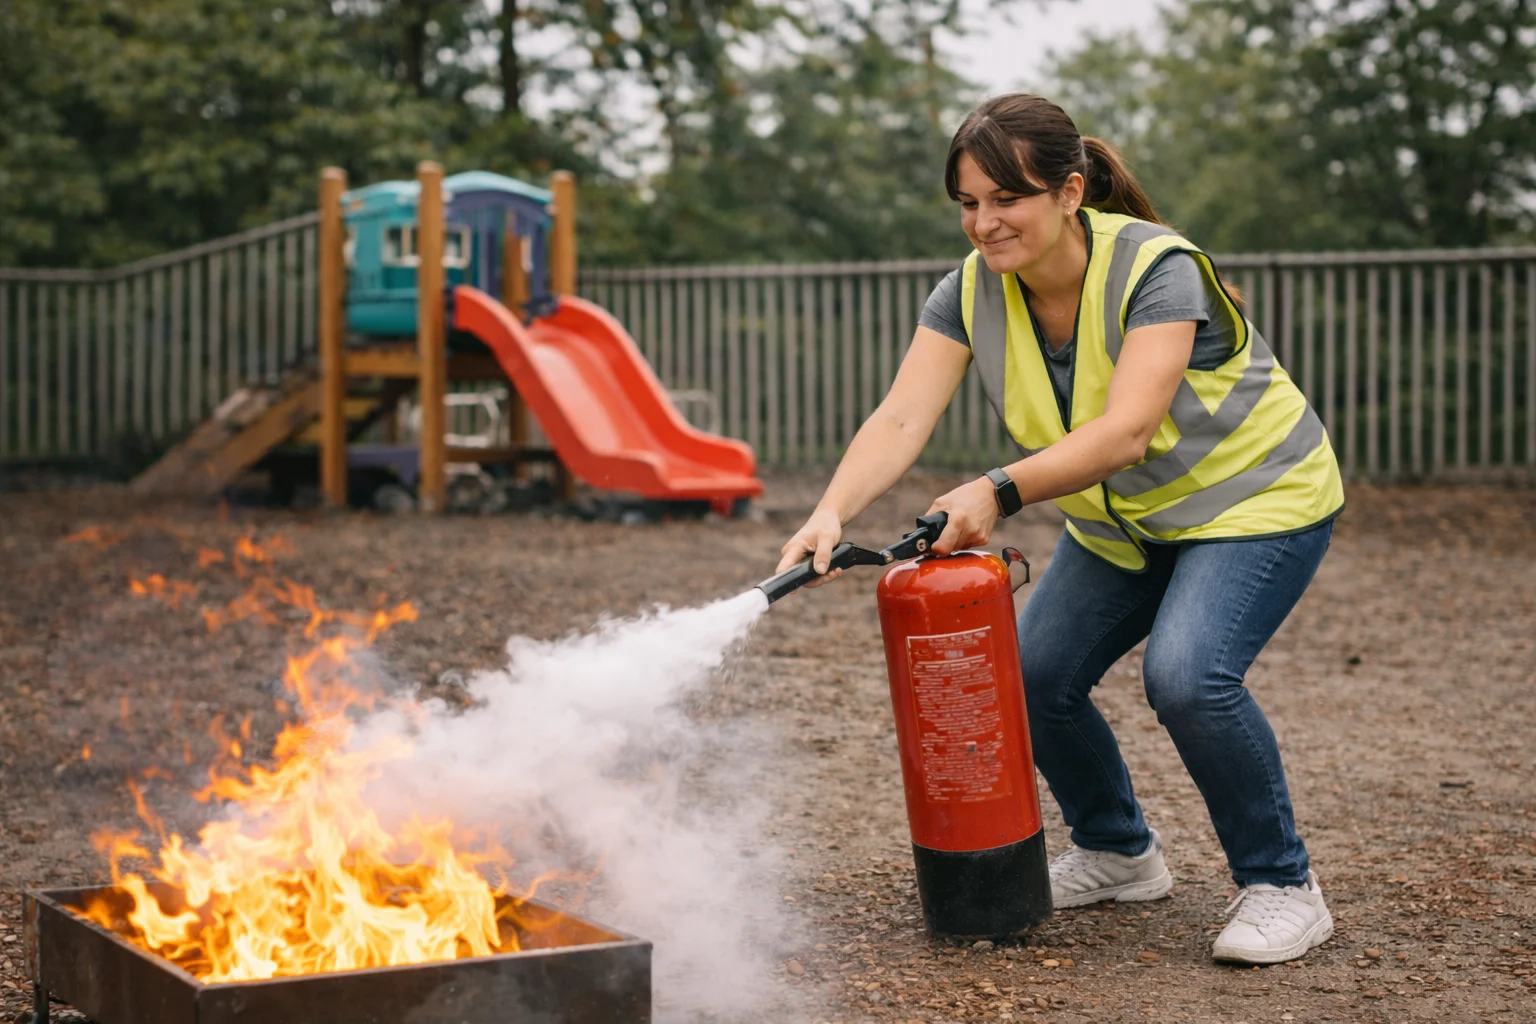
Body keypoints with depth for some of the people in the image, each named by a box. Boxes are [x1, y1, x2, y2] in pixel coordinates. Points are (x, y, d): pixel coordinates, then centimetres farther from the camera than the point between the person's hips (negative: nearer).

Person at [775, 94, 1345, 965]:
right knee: (1035, 676, -3)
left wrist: (1002, 493, -51)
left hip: (1255, 500, -7)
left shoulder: (1156, 269, -28)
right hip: (1121, 522, 7)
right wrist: (834, 512, -41)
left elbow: (1125, 431, -39)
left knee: (1188, 675, -27)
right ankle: (1119, 855, 24)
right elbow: (901, 420, -22)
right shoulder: (971, 294, -11)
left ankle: (1283, 885, -6)